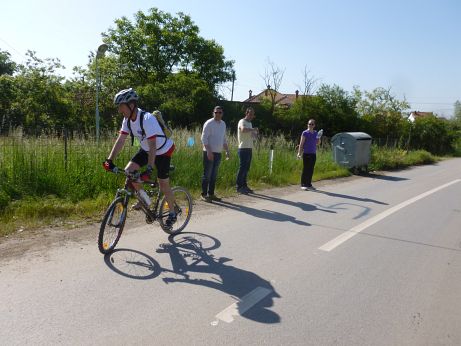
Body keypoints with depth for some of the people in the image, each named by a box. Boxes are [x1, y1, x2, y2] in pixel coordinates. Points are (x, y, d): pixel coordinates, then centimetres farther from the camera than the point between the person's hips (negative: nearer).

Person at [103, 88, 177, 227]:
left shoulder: (147, 119, -34)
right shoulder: (127, 119, -10)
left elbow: (152, 145, -38)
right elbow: (120, 140, -11)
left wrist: (149, 169, -44)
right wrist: (109, 160, -22)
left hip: (163, 150, -7)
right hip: (146, 149, 7)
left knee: (163, 185, -2)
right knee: (128, 171, -12)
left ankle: (172, 213, 21)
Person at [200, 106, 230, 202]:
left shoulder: (223, 124, 13)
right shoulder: (209, 123, -9)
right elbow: (204, 138, -13)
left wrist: (227, 150, 16)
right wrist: (208, 151, -21)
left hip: (218, 153, 7)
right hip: (209, 153, -7)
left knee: (214, 175, 11)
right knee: (207, 175, -3)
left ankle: (211, 194, 19)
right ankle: (204, 194, 5)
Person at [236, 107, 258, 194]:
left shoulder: (250, 123, 20)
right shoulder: (242, 122, -9)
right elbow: (243, 129, -32)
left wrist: (255, 134, 6)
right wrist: (253, 129, -20)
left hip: (249, 148, 9)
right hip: (243, 148, -9)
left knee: (246, 168, 11)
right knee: (242, 168, -6)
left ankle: (244, 186, 17)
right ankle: (239, 187, -1)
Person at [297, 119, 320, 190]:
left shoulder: (315, 133, 11)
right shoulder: (305, 133, -5)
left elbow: (317, 143, 20)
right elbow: (301, 143, -8)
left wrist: (319, 138, -1)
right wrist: (299, 153, -16)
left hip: (313, 154, 5)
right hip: (306, 153, -5)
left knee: (311, 170, 9)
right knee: (305, 169, -3)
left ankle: (309, 184, 18)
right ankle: (303, 185, 4)